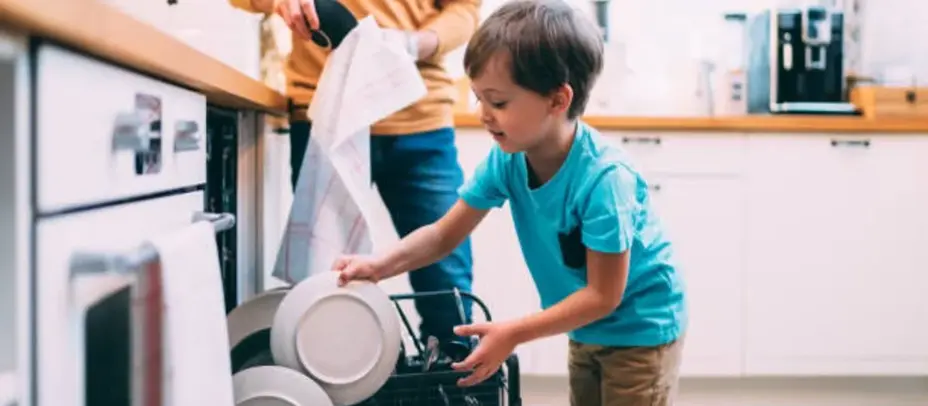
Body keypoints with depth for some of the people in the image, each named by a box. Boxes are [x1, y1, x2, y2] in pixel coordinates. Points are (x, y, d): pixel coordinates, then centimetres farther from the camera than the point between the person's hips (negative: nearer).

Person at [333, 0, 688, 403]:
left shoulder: (603, 178, -34)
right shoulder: (507, 159, -15)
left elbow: (603, 295, -28)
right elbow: (445, 233, -6)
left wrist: (513, 334, -28)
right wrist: (381, 264, -23)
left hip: (640, 329, -7)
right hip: (587, 332, 7)